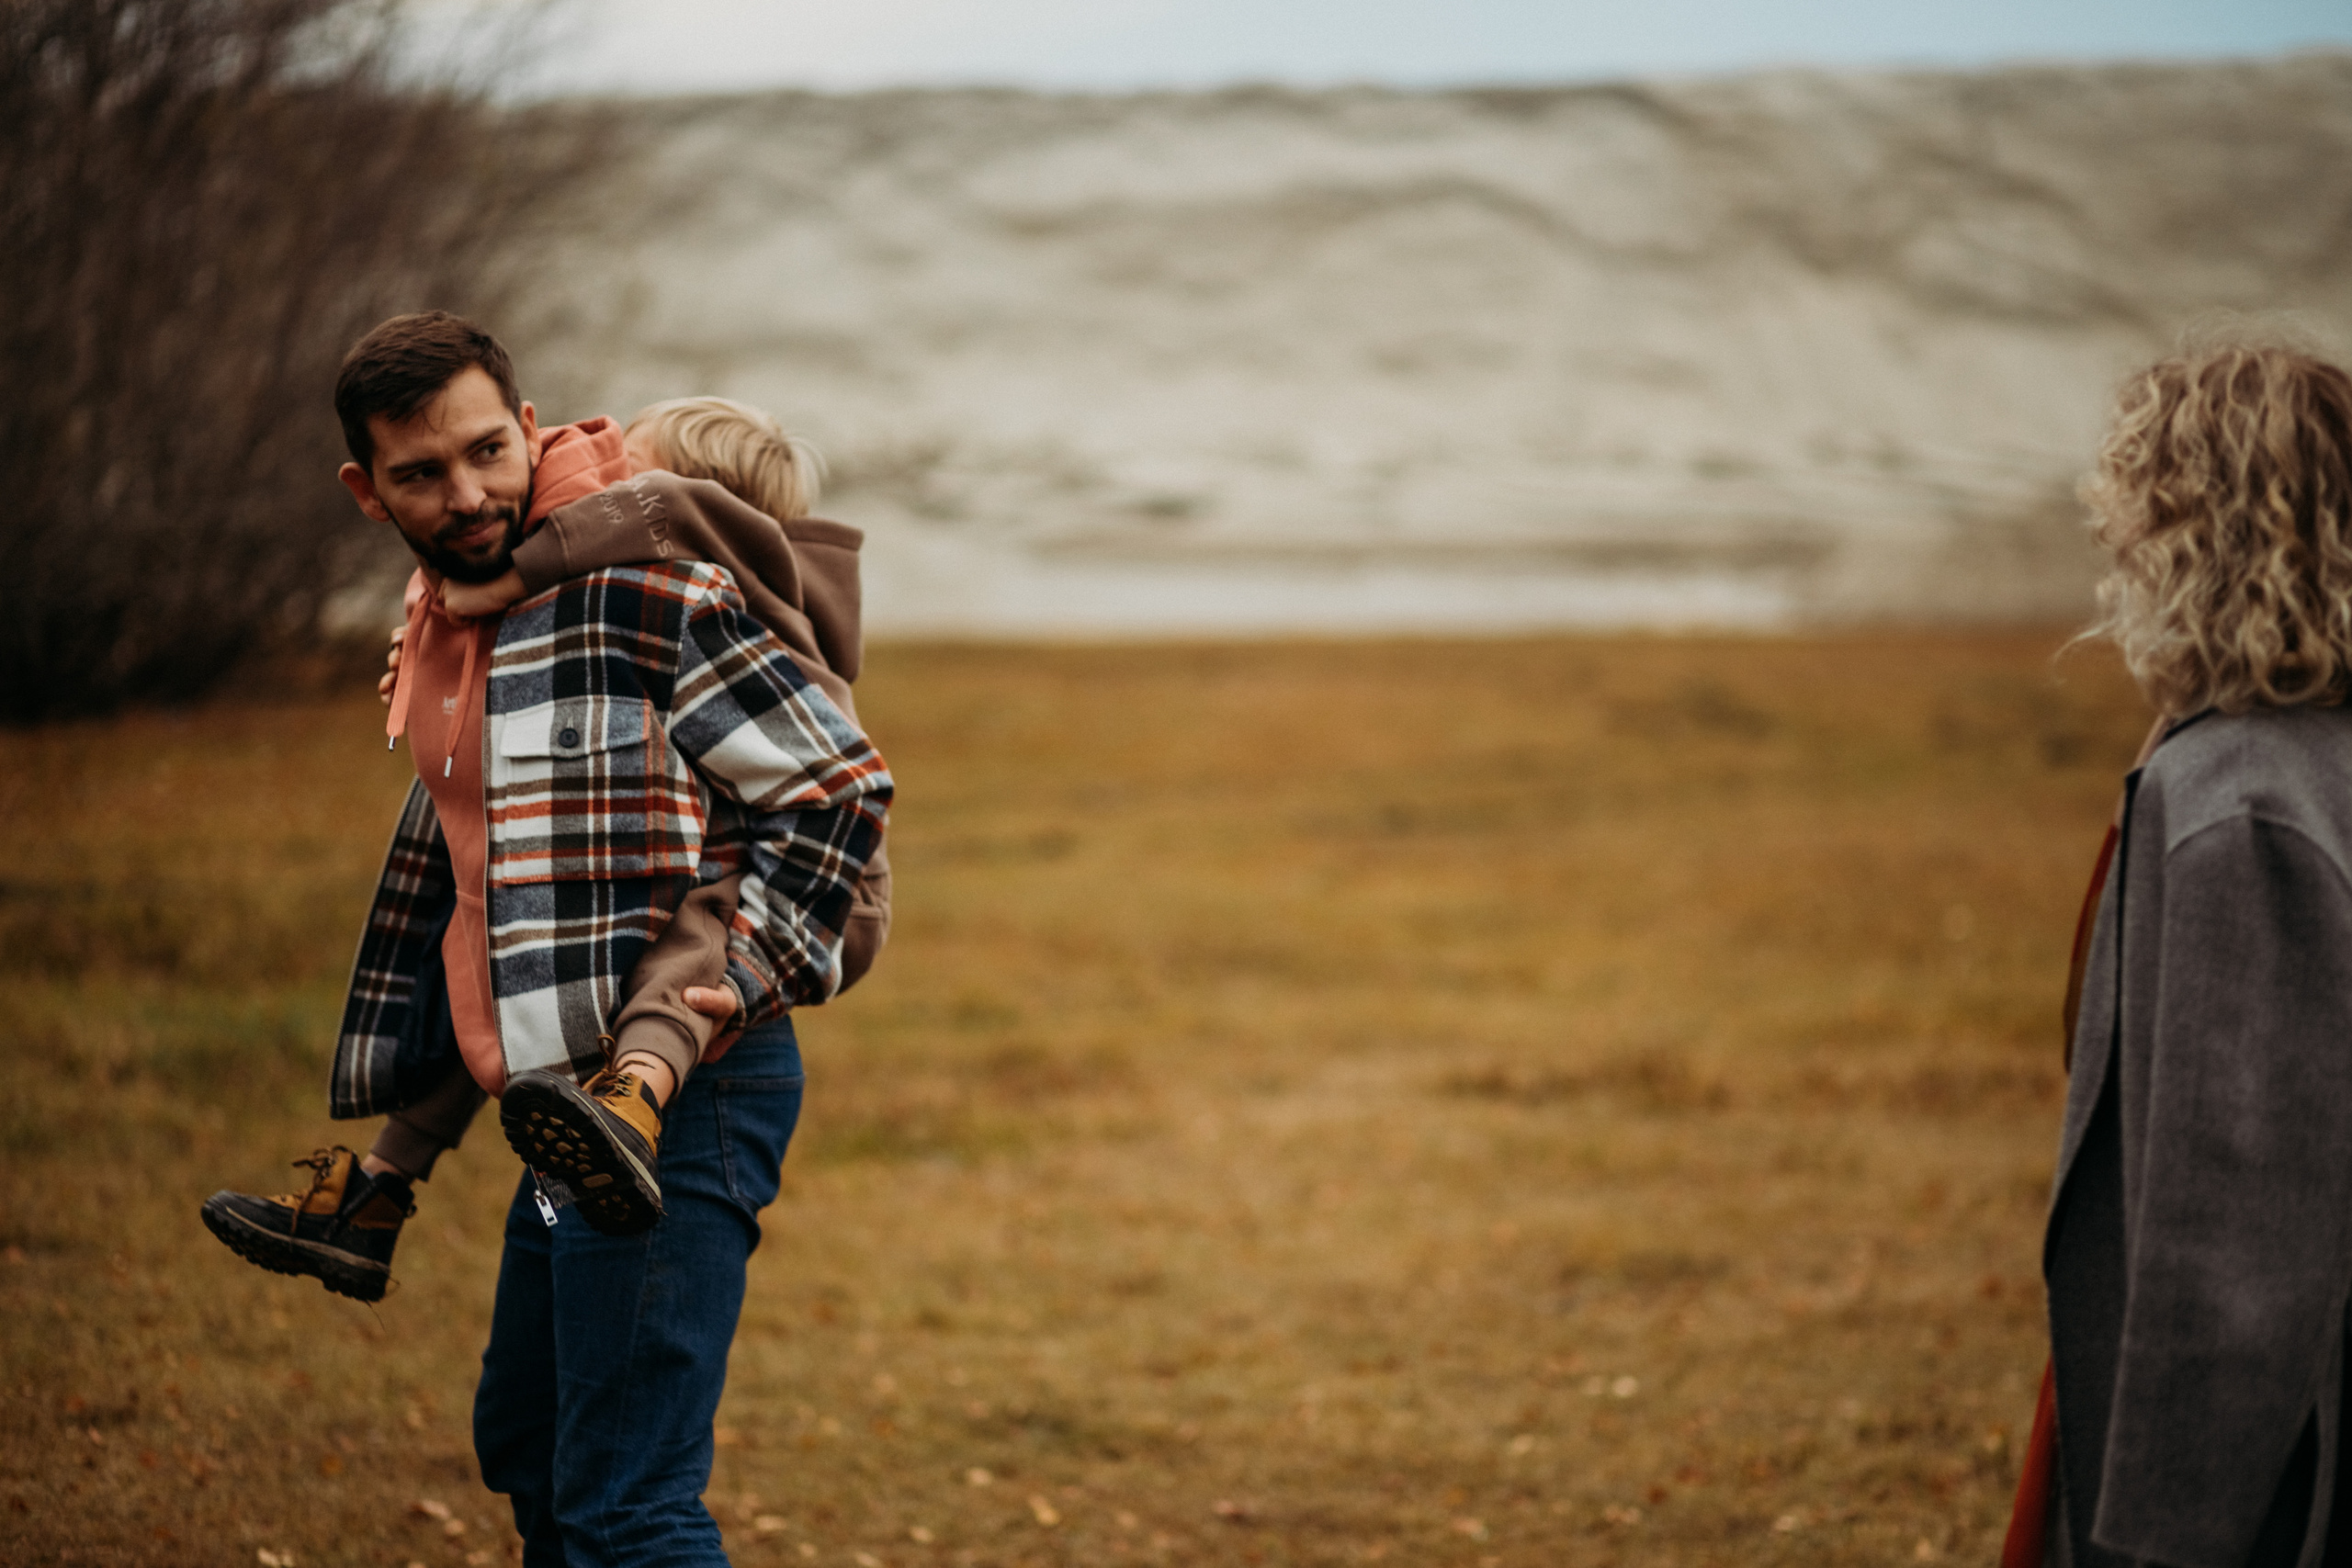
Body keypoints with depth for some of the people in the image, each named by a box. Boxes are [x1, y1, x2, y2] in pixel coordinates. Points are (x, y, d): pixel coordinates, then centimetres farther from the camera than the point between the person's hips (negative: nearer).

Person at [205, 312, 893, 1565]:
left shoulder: (638, 587, -13)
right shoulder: (444, 630, 15)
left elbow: (841, 786, -14)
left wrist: (715, 995, -19)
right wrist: (387, 1110, 28)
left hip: (675, 1098, -10)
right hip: (574, 1112, 10)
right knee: (527, 1452, 23)